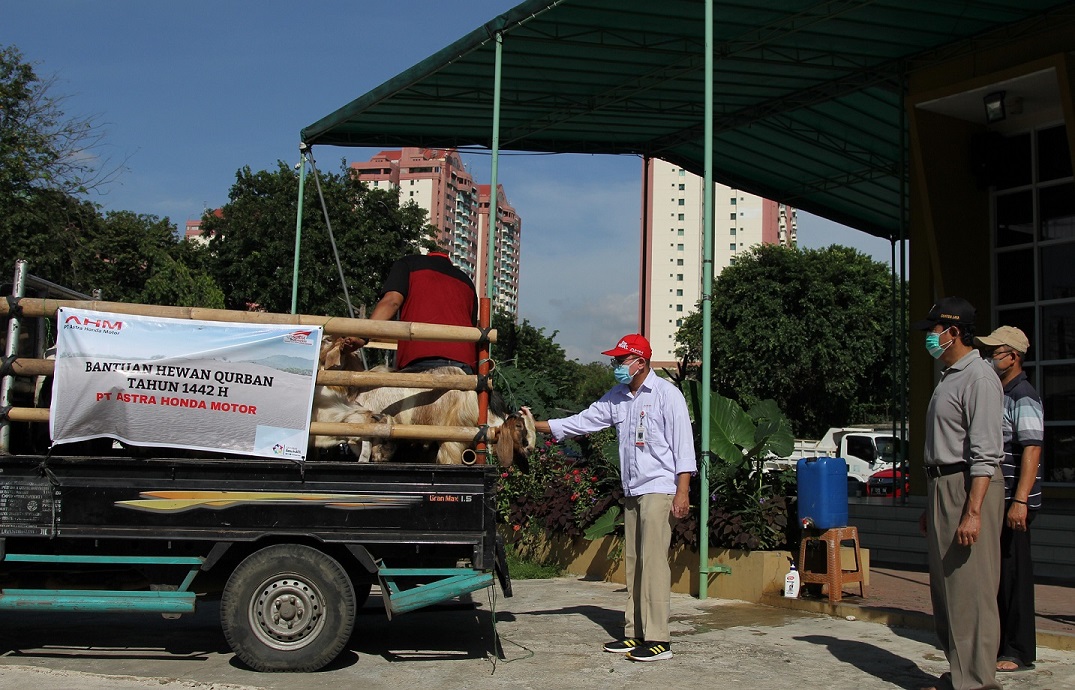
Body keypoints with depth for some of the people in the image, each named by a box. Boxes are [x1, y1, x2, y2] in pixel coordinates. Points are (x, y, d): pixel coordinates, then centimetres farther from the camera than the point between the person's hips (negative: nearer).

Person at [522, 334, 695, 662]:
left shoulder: (666, 394, -7)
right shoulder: (617, 398, 13)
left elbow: (683, 444, -11)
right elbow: (580, 422, 15)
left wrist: (682, 492, -16)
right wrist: (536, 425, 7)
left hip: (659, 490, -8)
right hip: (632, 492, 8)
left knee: (653, 561, -10)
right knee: (633, 562, 9)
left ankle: (658, 639, -7)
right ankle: (635, 633, 15)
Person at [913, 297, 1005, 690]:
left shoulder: (979, 378, -13)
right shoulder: (949, 378, 18)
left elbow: (984, 453, -20)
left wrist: (972, 511, -26)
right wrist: (931, 506, 22)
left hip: (969, 488, -10)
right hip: (943, 486, 10)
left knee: (970, 590, -7)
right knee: (946, 588, 13)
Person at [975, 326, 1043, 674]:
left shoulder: (1023, 397, -12)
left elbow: (1031, 450, -20)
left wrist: (1020, 501, -26)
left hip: (1012, 501, -9)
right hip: (993, 499, 9)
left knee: (1013, 574, -3)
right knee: (994, 573, 13)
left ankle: (1019, 652, 4)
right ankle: (998, 642, 22)